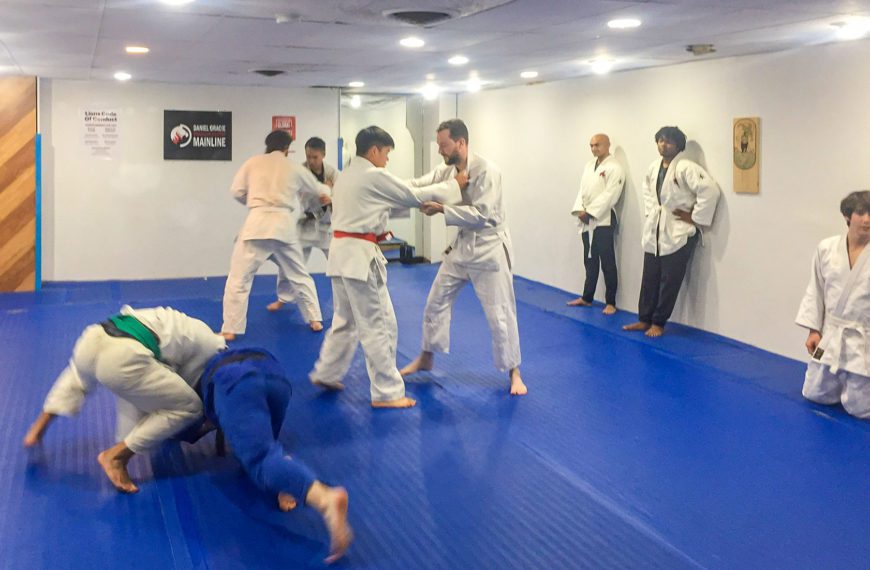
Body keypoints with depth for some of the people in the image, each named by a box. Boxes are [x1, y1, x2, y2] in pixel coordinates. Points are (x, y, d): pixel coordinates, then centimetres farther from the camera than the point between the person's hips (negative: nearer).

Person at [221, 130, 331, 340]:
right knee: (299, 275, 21)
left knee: (239, 278, 3)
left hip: (258, 223, -3)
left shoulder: (253, 162, 6)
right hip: (284, 225, 3)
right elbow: (320, 192, 28)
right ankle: (315, 320, 26)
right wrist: (327, 194, 52)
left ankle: (230, 329, 1)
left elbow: (237, 191, 7)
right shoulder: (295, 169, 13)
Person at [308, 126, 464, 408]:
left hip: (342, 251, 10)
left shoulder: (347, 175, 15)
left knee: (346, 319, 23)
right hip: (359, 255, -10)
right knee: (379, 325, -2)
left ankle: (326, 373, 33)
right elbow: (414, 196, -6)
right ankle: (387, 393, 4)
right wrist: (454, 185, 2)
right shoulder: (375, 176, -13)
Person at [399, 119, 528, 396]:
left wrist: (442, 209, -29)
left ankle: (513, 372, 14)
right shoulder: (446, 171, 2)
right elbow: (417, 186, -6)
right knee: (436, 301, 13)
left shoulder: (486, 171, -22)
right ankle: (426, 358, 31)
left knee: (500, 313, -2)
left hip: (489, 248, -7)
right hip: (462, 246, 7)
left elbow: (482, 215, -28)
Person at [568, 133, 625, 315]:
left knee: (607, 263, -3)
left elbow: (609, 195, -17)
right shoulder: (589, 165, 15)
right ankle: (587, 298, 25)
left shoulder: (614, 167, -9)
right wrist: (579, 210, -7)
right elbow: (582, 190, 10)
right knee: (590, 261, 16)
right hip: (587, 222, 7)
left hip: (603, 221, -7)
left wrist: (590, 212, -17)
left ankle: (610, 303, 4)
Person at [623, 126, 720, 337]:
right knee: (650, 279, 11)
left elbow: (710, 190, -23)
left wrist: (695, 218, -18)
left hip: (678, 232, -7)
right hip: (654, 230, 7)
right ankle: (644, 319, 22)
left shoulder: (686, 168, -16)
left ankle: (658, 323, 12)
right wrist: (650, 210, 12)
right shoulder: (653, 167, 7)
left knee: (670, 281, 2)